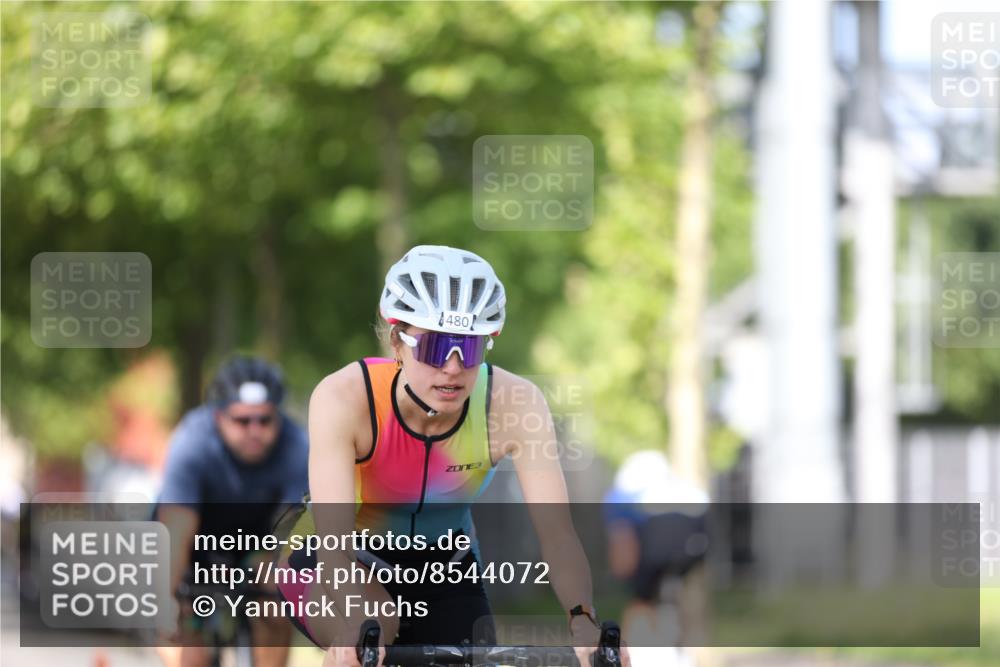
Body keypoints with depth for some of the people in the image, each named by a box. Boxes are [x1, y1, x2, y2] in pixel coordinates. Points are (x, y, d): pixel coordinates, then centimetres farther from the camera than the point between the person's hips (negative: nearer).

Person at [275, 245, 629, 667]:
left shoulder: (514, 403, -25)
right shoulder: (345, 398, -31)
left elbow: (556, 533, -31)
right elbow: (333, 538, -40)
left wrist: (584, 624, -50)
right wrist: (359, 627, -59)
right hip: (341, 567, -3)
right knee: (373, 624, -34)